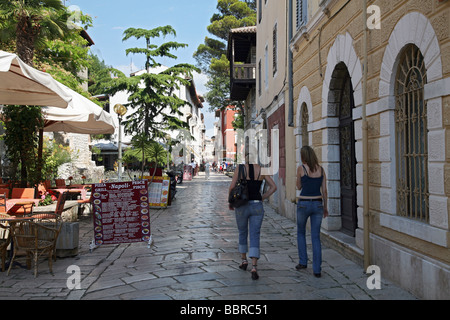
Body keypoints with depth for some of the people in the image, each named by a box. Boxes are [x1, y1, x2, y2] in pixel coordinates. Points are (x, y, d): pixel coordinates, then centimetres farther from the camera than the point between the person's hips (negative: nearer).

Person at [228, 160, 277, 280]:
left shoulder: (240, 168, -7)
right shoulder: (261, 169, 2)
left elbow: (232, 187, -12)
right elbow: (273, 187, 3)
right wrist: (262, 199, 12)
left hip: (242, 206, -1)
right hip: (257, 206, 1)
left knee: (242, 233, 22)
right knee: (255, 237, 2)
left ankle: (244, 260, 33)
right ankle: (254, 267, -12)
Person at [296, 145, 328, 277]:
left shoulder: (301, 168, -7)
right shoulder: (321, 169, 3)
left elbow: (299, 187, 5)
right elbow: (324, 190, 5)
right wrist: (325, 207, 14)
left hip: (304, 204, -3)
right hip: (318, 204, 3)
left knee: (301, 233, 21)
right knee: (316, 237, 7)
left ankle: (303, 261, 21)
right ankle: (317, 269, 4)